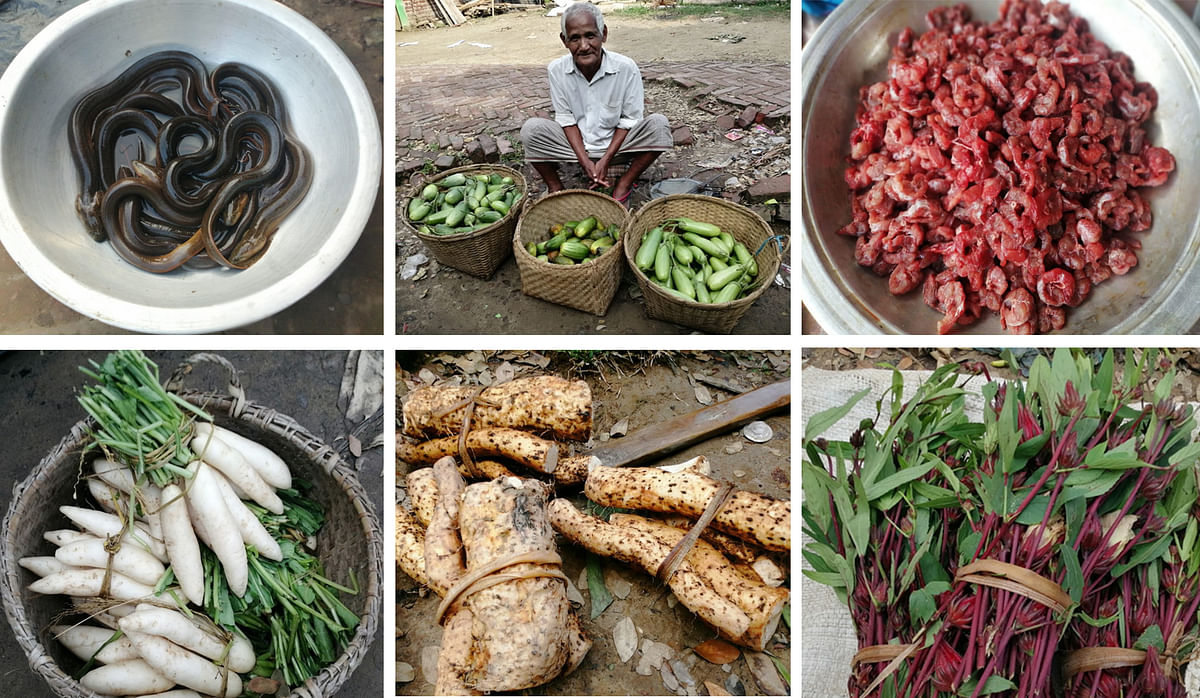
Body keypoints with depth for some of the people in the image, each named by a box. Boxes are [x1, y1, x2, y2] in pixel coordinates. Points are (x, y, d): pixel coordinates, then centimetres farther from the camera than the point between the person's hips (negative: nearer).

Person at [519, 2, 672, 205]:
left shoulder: (626, 68, -17)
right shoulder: (557, 69, -12)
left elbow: (629, 120, -10)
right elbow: (566, 119, -5)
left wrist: (606, 160, -19)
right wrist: (585, 161, -17)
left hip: (616, 142, -1)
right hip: (575, 143, 1)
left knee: (659, 124, -25)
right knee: (531, 129, -24)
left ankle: (622, 185, -12)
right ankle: (555, 188, -4)